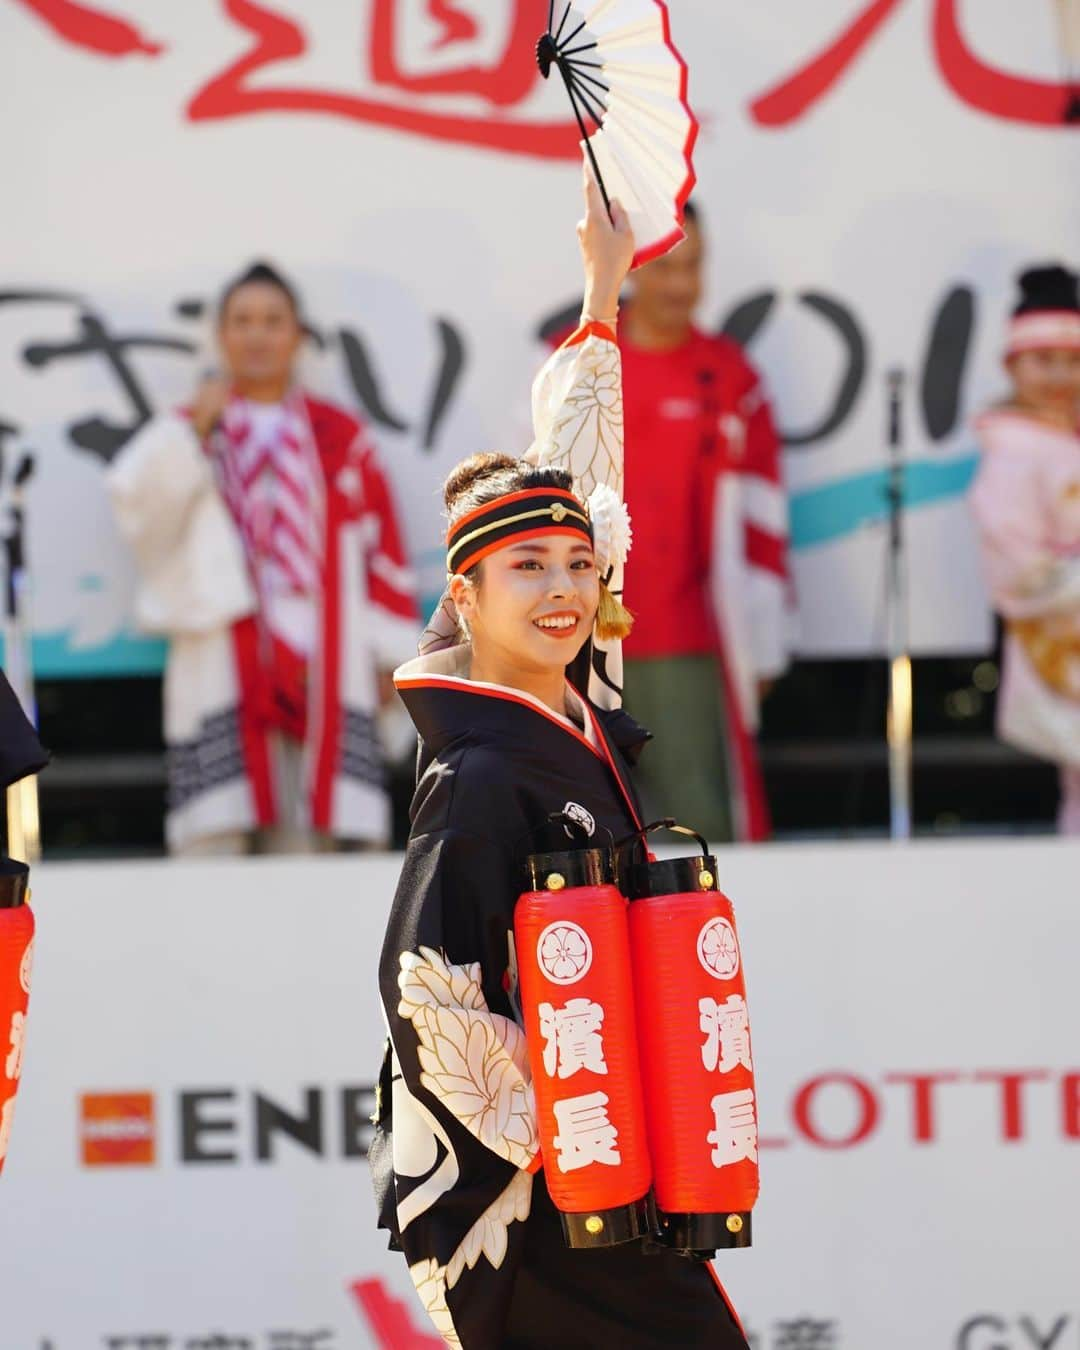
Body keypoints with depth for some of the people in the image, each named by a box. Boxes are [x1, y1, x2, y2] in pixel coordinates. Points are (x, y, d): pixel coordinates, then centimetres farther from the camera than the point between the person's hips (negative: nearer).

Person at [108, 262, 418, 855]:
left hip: (316, 670, 1)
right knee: (215, 839, -11)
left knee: (302, 848, -2)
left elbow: (382, 546, 12)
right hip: (222, 669, -1)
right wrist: (193, 432, -12)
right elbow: (140, 510, -3)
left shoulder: (342, 438, 14)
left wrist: (390, 656, 6)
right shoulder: (186, 432, 13)